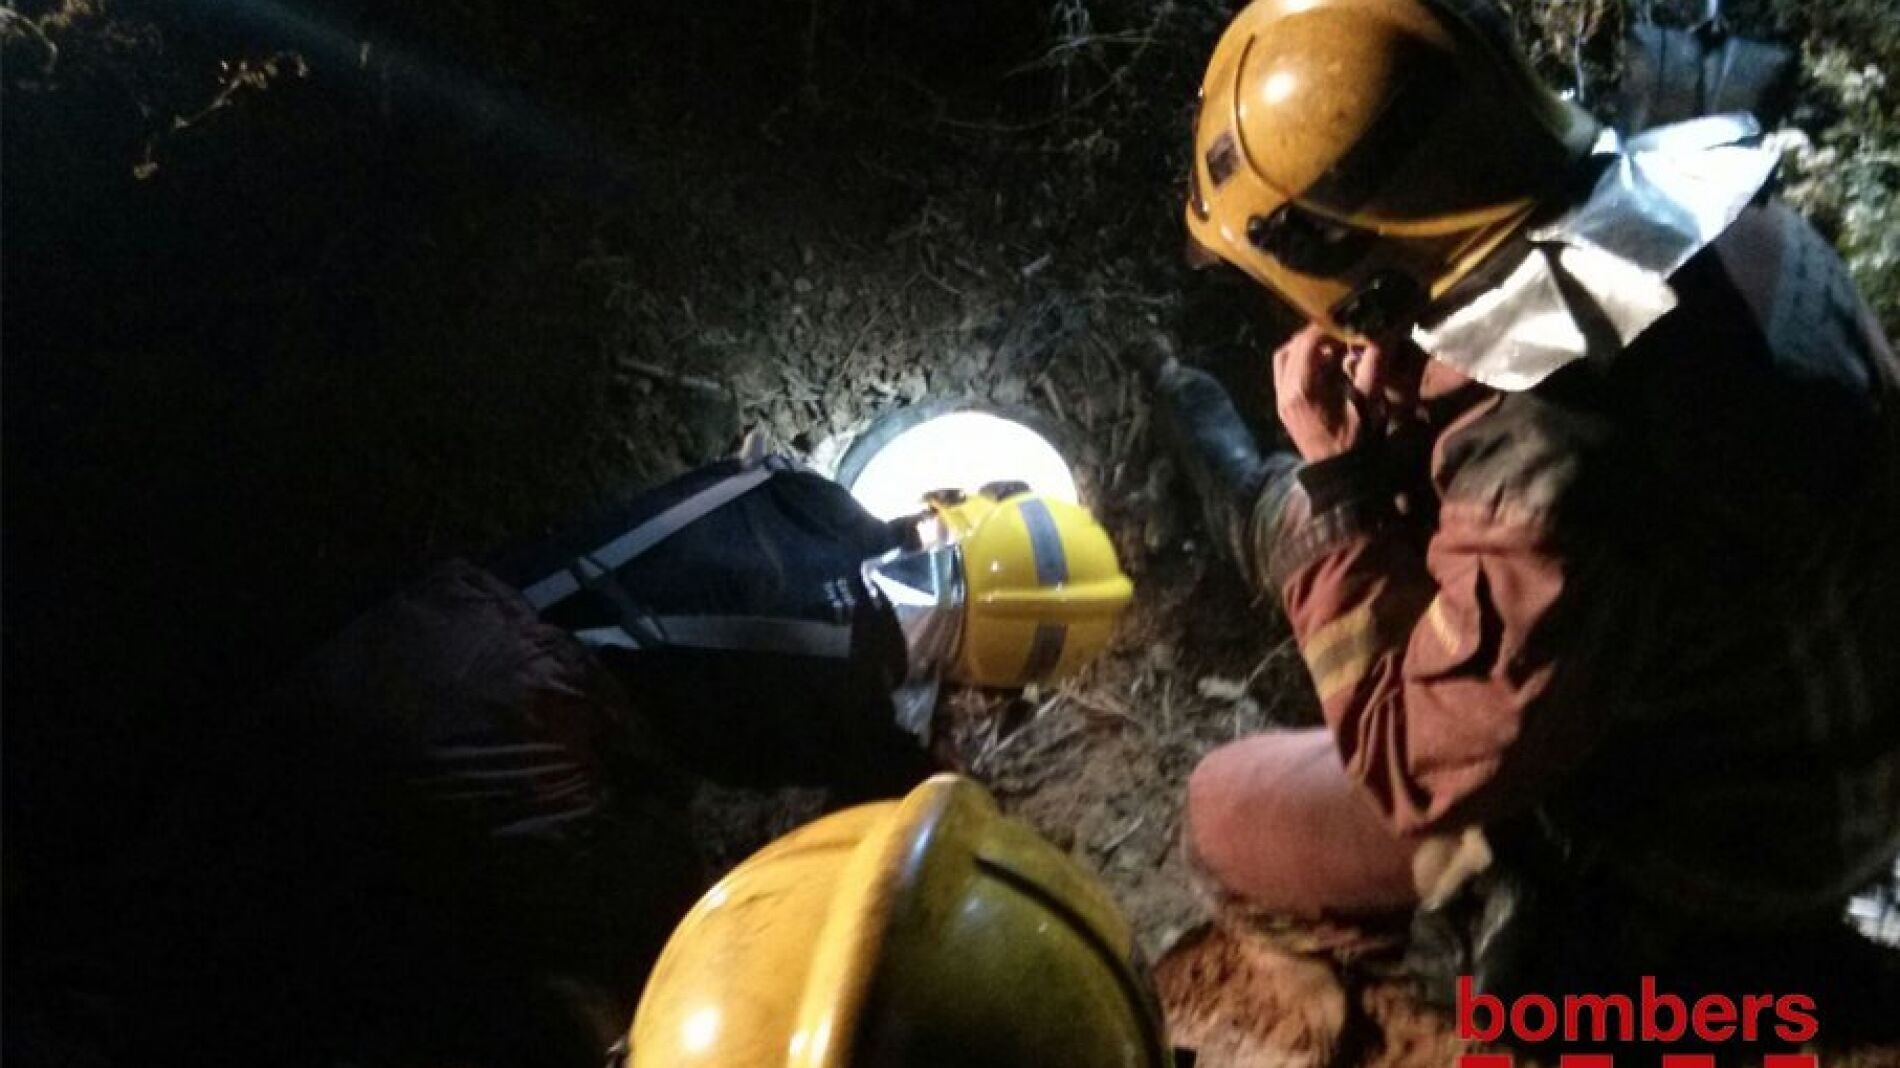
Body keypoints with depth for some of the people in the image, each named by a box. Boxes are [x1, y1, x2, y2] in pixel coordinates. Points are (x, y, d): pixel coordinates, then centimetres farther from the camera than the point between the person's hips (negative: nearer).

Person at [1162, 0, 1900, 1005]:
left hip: (1700, 853, -7)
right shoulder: (1701, 198, -16)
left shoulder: (1557, 481, -41)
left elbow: (1419, 767, -25)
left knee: (1226, 813, 2)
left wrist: (1322, 498, -24)